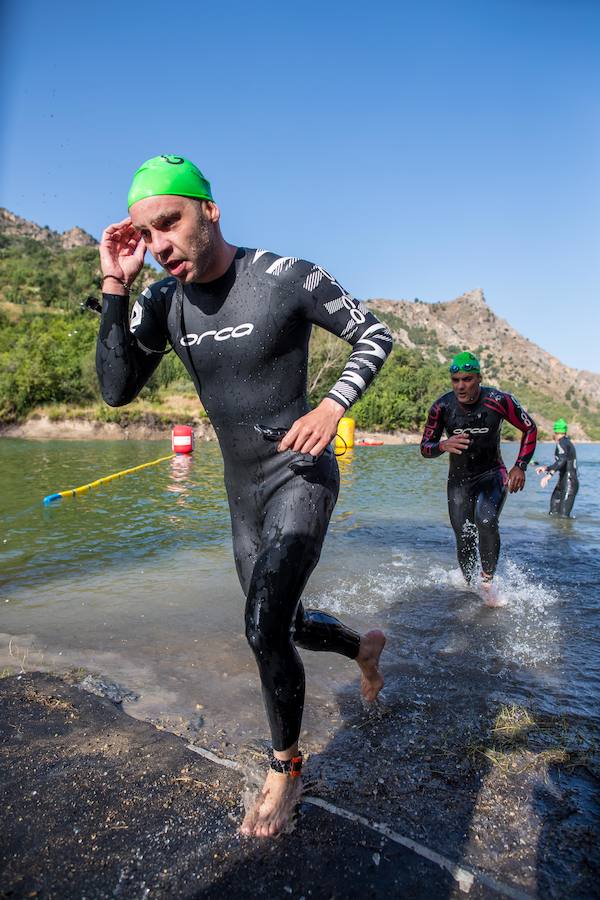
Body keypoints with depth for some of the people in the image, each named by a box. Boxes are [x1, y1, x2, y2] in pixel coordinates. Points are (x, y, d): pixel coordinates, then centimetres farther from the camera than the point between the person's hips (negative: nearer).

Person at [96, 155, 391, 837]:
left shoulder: (286, 277, -15)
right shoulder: (163, 301, -2)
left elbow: (375, 334, -5)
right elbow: (116, 390, -5)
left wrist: (333, 406, -20)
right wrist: (115, 287, -14)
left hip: (300, 476, -6)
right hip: (243, 491, 6)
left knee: (265, 630, -16)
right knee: (280, 626, 16)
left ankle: (286, 771, 13)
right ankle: (364, 646, 48)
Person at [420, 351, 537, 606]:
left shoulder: (499, 401, -17)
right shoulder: (442, 407, -14)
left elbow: (530, 429, -2)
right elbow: (425, 448, -6)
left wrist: (520, 466, -11)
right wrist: (444, 445, -29)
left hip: (492, 474, -1)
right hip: (459, 479, 2)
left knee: (486, 522, -29)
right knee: (464, 541, -2)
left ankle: (488, 582, -9)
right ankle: (470, 587, 24)